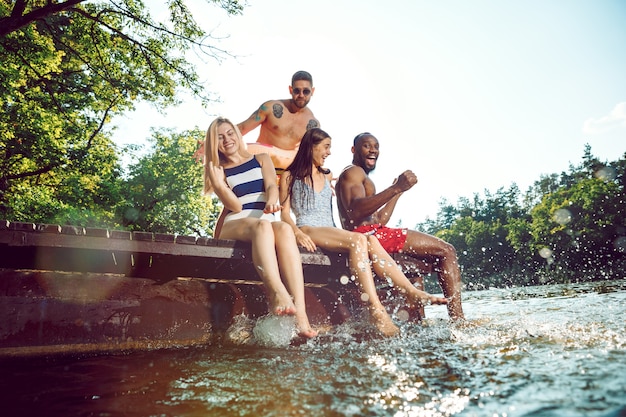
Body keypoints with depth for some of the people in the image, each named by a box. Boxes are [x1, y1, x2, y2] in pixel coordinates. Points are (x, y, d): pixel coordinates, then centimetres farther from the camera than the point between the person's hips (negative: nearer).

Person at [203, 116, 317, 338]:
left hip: (266, 224, 1)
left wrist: (271, 202, -24)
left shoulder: (261, 159, 20)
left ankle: (300, 312, -50)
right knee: (262, 225, -37)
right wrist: (218, 183, -16)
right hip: (235, 225, -1)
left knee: (284, 229, -36)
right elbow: (235, 206, 1)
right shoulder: (218, 171, 15)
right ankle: (277, 294, -59)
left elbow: (272, 186, -1)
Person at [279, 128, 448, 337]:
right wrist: (297, 232, -18)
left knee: (371, 241, -25)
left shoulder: (327, 176, 28)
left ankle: (411, 291, -33)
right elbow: (285, 213, 0)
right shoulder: (290, 176, 10)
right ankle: (376, 311, -42)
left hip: (331, 231, 6)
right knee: (358, 240, -32)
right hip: (309, 230, -5)